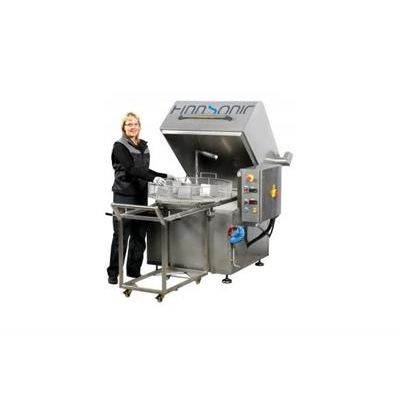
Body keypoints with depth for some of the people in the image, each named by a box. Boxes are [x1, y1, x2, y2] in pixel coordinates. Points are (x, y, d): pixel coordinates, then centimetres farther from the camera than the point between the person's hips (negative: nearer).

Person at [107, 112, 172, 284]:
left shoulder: (143, 145, 13)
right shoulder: (119, 146, -8)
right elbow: (131, 169, -21)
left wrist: (164, 176, 11)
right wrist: (152, 178, -32)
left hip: (141, 195, 6)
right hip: (124, 196, -6)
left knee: (139, 235, 8)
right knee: (121, 235, -2)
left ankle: (134, 270, 18)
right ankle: (113, 273, 7)